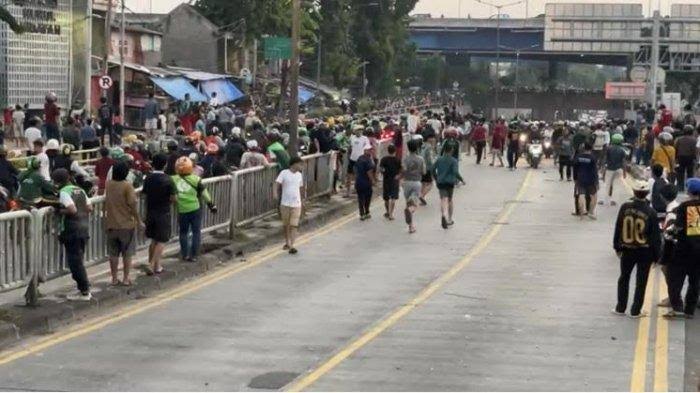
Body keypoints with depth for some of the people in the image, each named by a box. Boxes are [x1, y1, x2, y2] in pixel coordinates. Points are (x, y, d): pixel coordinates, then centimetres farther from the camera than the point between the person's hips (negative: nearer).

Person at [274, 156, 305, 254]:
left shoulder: (299, 175, 10)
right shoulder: (284, 173, -4)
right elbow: (277, 185, -11)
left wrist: (302, 201, 28)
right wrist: (276, 194, -29)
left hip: (296, 204, 2)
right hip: (285, 204, -2)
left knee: (294, 225, -9)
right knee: (286, 225, 10)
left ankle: (292, 246, -14)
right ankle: (287, 243, 29)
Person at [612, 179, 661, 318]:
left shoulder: (625, 207, -11)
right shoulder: (650, 212, -16)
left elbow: (618, 228, -2)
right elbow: (655, 235, -10)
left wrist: (617, 246, 11)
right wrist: (656, 255, 0)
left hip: (628, 250, 2)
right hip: (645, 251, -2)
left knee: (624, 278, 18)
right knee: (641, 282, 10)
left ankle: (620, 308, 23)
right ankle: (635, 311, 13)